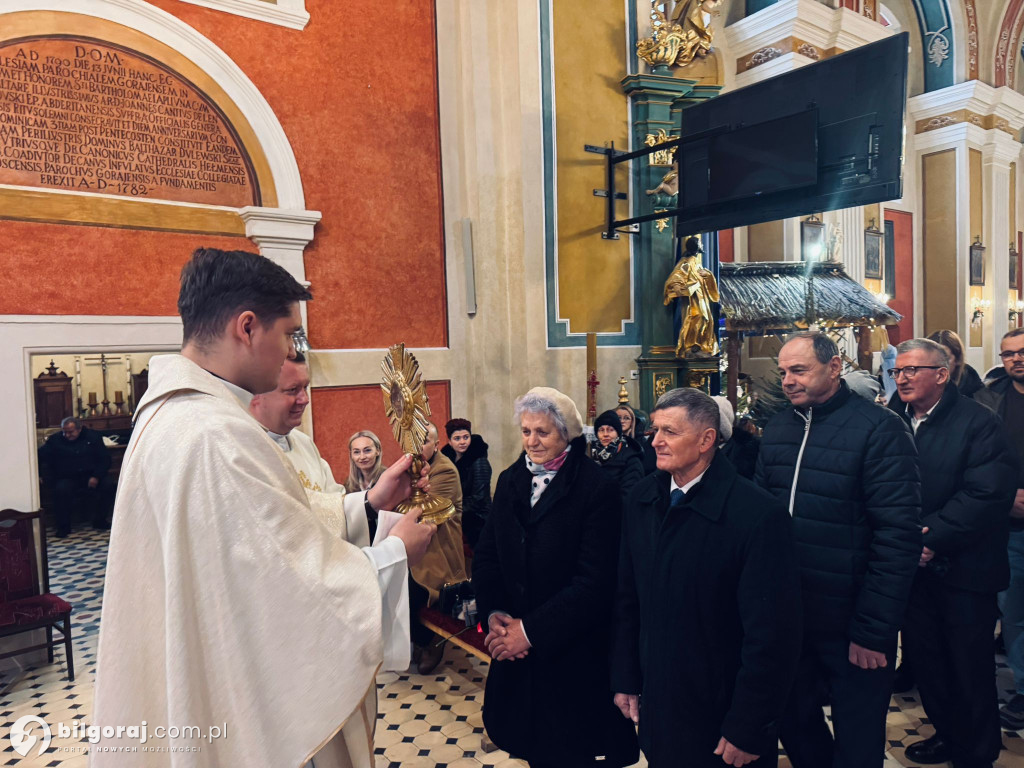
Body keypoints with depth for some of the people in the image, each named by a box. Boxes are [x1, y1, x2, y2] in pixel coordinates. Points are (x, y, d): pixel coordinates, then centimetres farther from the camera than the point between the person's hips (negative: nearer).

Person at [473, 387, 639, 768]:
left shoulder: (597, 489, -15)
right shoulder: (510, 481, 2)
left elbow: (594, 581, -19)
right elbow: (486, 555, 4)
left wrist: (531, 630, -18)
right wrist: (493, 613, -11)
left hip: (574, 654, -5)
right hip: (513, 650, 5)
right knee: (519, 737, 19)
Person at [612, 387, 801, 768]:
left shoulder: (758, 515, -21)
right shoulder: (643, 499, -4)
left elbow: (771, 634, -18)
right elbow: (628, 597, 4)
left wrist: (747, 732, -13)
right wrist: (624, 680, 6)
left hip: (721, 718, -4)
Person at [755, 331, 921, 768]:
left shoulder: (879, 429, -13)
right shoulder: (776, 429, 4)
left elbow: (898, 536, -16)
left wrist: (874, 631, -17)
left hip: (851, 625, -5)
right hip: (786, 617, 5)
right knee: (794, 724, 20)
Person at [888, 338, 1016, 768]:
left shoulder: (978, 423, -10)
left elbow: (988, 494, -18)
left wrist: (933, 538, -21)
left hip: (963, 568, -4)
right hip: (913, 565, 4)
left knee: (970, 667, 8)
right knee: (925, 657, 15)